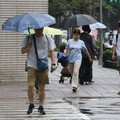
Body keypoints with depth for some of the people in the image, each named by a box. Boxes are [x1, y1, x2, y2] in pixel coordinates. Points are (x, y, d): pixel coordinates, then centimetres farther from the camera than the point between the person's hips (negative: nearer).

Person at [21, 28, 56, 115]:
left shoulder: (48, 39, 6)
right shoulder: (29, 38, 3)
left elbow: (52, 51, 8)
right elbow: (22, 51, 7)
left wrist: (53, 63, -3)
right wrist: (28, 47, -14)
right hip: (31, 66, -1)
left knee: (42, 88, 4)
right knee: (31, 85, -16)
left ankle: (41, 107, 16)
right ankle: (31, 105, 2)